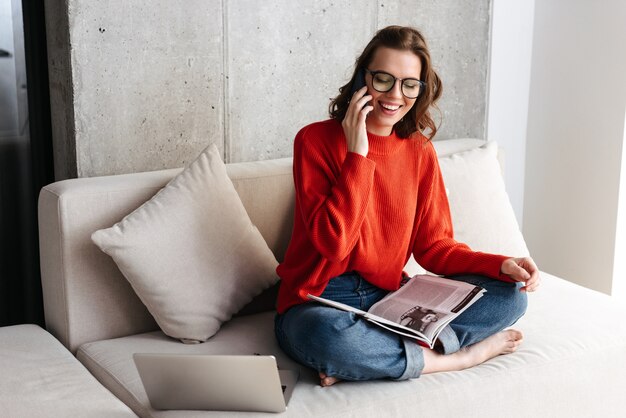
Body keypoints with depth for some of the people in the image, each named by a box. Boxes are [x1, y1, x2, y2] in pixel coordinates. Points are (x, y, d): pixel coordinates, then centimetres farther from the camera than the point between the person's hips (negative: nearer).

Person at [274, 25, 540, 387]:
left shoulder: (419, 150, 5)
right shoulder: (316, 140, -10)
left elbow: (434, 245, 6)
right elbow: (333, 242, -20)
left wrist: (501, 265, -11)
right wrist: (358, 154, -21)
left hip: (390, 298, 6)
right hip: (318, 303, -5)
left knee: (510, 296, -10)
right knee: (328, 337, -41)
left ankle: (368, 351, -22)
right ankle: (457, 356, -16)